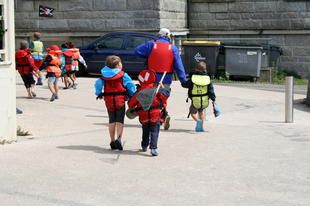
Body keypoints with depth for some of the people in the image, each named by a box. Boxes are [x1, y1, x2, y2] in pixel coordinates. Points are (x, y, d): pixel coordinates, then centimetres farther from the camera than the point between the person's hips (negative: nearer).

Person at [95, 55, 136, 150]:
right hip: (120, 100, -3)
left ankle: (112, 141, 12)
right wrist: (133, 96, 3)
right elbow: (130, 85, -7)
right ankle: (119, 139, -13)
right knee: (120, 121, 2)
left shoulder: (104, 75, 4)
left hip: (108, 101, 3)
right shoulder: (123, 75, -5)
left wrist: (99, 94, 10)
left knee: (112, 121, 12)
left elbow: (98, 84, -3)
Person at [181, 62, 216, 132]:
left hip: (195, 101, -4)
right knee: (200, 112, 25)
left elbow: (184, 85, -3)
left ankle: (198, 120, -18)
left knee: (192, 112, 12)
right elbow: (211, 90, -2)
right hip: (204, 101, 4)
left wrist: (183, 82, 21)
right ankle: (201, 127, 25)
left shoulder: (193, 78, -11)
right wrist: (213, 100, 6)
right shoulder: (208, 78, -3)